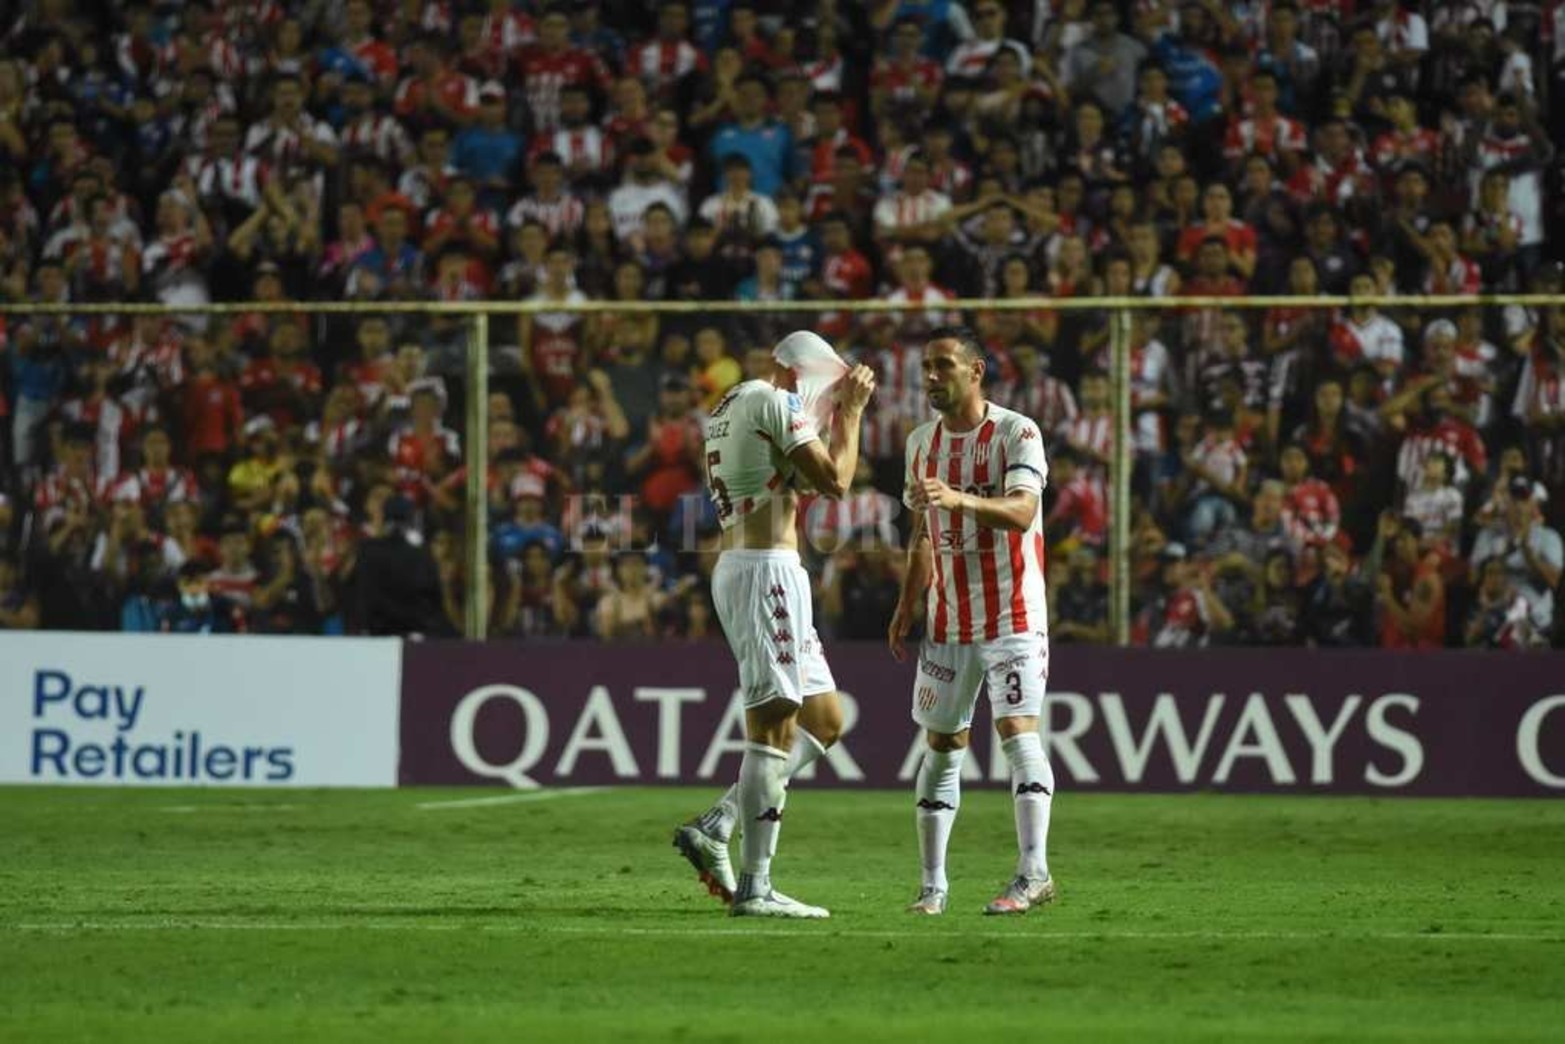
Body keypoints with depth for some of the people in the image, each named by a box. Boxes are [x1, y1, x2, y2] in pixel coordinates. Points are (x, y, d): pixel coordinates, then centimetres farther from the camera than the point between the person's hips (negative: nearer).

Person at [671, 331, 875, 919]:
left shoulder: (727, 409, 22)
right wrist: (851, 412, 2)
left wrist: (834, 414, 26)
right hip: (769, 569, -10)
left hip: (733, 570, 10)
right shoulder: (776, 402, -8)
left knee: (824, 719, 13)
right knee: (774, 727, -10)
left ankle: (714, 828, 6)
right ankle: (754, 887, -12)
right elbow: (835, 481, -10)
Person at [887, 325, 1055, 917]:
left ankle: (1033, 873, -17)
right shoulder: (921, 442, 12)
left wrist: (960, 499, -39)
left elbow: (1022, 512, -23)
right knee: (941, 745, 6)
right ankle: (933, 885, 10)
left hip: (1012, 616, -6)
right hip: (947, 620, 6)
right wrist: (908, 607, 17)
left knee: (1017, 730, -16)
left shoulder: (1016, 433, -8)